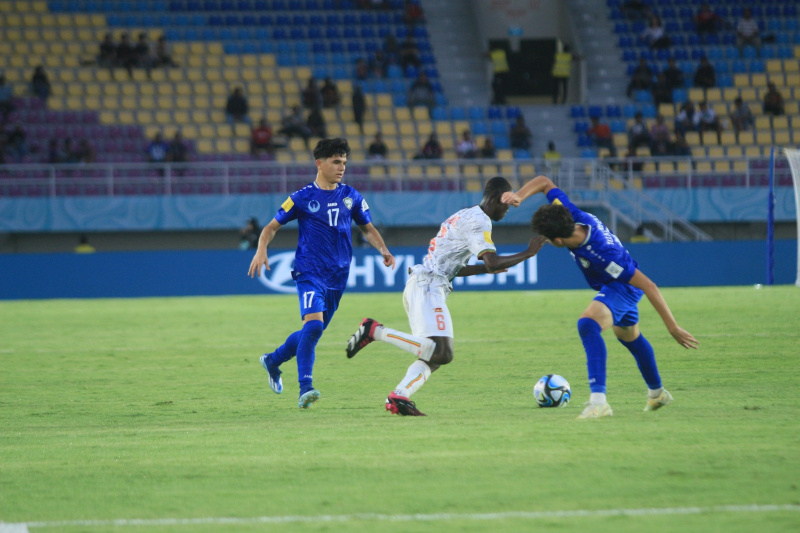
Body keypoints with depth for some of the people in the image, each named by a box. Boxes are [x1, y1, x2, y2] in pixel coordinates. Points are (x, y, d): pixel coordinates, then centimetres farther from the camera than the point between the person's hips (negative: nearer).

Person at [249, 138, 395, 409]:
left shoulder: (351, 196, 8)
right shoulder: (302, 198, -3)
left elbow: (368, 228, 19)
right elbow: (272, 226, 3)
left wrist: (383, 250, 0)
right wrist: (261, 250, -16)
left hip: (338, 276, 5)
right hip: (310, 273, -5)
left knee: (313, 331, 12)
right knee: (313, 323, -24)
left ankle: (273, 360, 38)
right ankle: (305, 388, -23)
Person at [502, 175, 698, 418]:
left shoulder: (601, 254, -40)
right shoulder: (572, 215, -23)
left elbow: (648, 286, -34)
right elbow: (544, 182, -7)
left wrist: (673, 327, -31)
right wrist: (519, 196, -27)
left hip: (624, 288, -9)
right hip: (616, 285, 9)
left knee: (588, 324, -32)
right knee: (630, 337, 29)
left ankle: (598, 401, -38)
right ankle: (657, 393, 53)